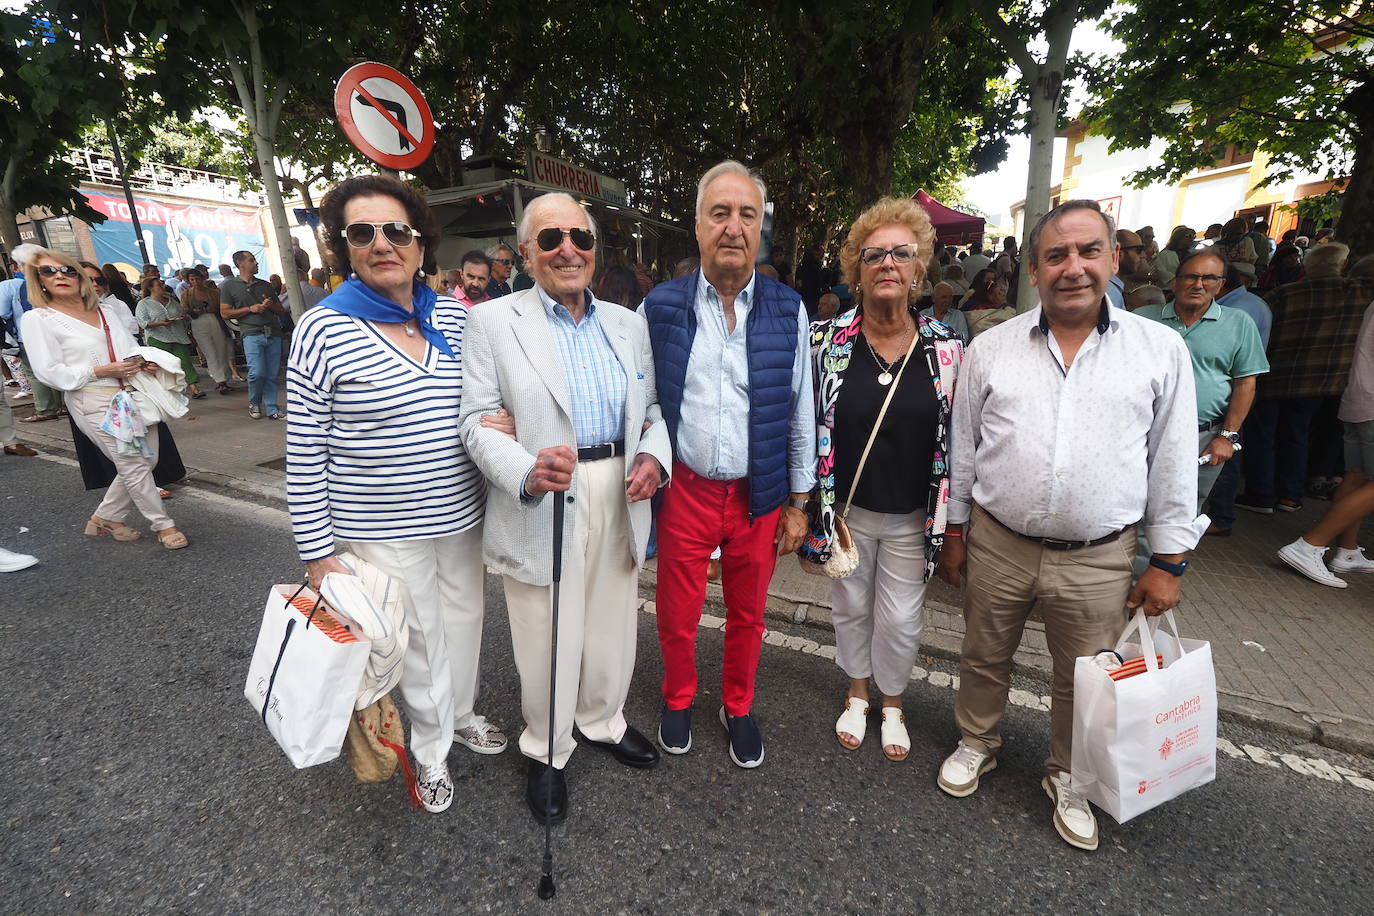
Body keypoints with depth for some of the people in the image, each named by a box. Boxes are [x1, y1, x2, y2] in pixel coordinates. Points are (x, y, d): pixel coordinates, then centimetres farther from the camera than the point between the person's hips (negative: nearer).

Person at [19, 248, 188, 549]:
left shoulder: (105, 311, 15)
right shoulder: (38, 319, -2)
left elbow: (133, 347, 19)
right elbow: (50, 372, -8)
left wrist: (145, 361, -3)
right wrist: (102, 371, -17)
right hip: (96, 403, -6)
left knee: (146, 460, 8)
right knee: (133, 465, -4)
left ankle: (104, 517, 26)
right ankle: (163, 525, 8)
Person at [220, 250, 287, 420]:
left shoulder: (265, 285, 20)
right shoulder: (230, 285, 8)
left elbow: (282, 310, 21)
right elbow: (225, 313, 3)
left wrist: (271, 305, -1)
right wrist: (250, 309, -7)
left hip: (273, 333, 4)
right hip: (252, 334, -3)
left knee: (272, 375, 2)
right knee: (257, 373, -14)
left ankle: (272, 410, 10)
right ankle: (254, 403, 12)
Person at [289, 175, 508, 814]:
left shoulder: (456, 318, 1)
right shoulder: (322, 331, -10)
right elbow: (304, 456, -8)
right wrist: (318, 553, -7)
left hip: (462, 516, 4)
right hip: (384, 532, -4)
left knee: (464, 618, 20)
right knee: (419, 638, 12)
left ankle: (460, 714, 48)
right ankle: (431, 748, 39)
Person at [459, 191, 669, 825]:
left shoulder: (628, 323, 9)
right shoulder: (492, 321, -3)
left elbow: (653, 406, 12)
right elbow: (477, 421, -8)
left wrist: (653, 454, -9)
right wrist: (526, 471, -26)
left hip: (618, 502, 4)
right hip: (539, 508, -4)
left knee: (613, 630, 19)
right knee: (548, 642, 10)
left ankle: (603, 722, 48)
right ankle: (546, 752, 39)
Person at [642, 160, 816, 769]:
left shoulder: (788, 311, 0)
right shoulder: (659, 307, -3)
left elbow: (800, 412, 3)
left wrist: (799, 501, 4)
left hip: (760, 494, 1)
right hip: (684, 490, 0)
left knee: (747, 613, 18)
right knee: (677, 614, 15)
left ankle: (737, 708, 44)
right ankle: (678, 701, 45)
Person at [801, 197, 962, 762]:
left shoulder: (946, 347, -6)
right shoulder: (826, 340, -9)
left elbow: (955, 437, 0)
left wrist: (949, 518, 1)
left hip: (912, 516, 0)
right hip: (844, 507, 0)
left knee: (901, 619, 14)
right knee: (850, 606, 18)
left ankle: (892, 703, 43)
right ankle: (857, 694, 45)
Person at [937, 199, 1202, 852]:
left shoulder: (1161, 349, -1)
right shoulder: (990, 348, -1)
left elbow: (1173, 462, 2)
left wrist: (1168, 561, 1)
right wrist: (954, 531, 6)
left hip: (1099, 559, 0)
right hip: (996, 543, 1)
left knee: (1083, 679, 17)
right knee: (984, 658, 18)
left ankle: (1067, 778, 43)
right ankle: (976, 743, 44)